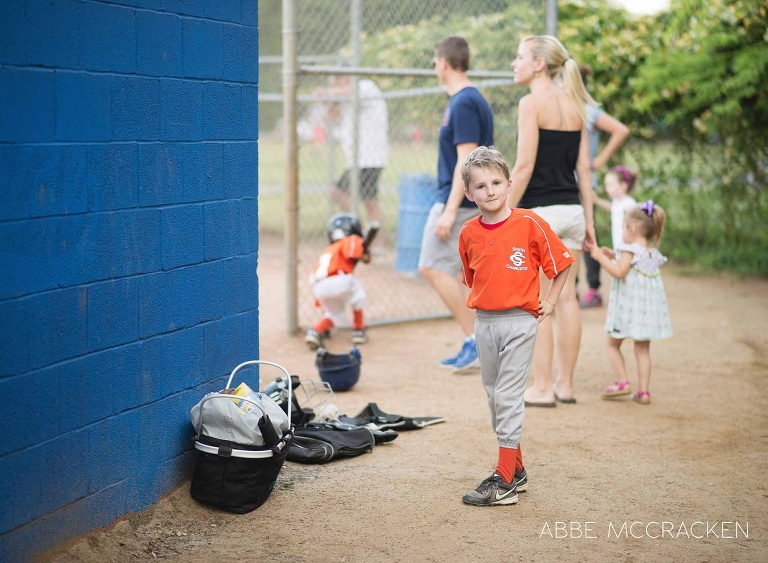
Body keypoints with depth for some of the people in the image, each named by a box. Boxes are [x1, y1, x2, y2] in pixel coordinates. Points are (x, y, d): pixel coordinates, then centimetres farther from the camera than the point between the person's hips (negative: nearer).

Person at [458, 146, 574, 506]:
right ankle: (516, 469, 25)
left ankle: (504, 481, -4)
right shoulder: (469, 233, 3)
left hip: (520, 322, -5)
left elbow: (562, 263, 0)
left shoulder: (529, 224, -10)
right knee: (495, 396, 12)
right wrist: (481, 300, 9)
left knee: (508, 398, -8)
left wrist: (549, 301, -1)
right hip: (484, 323, 5)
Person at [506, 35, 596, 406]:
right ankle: (565, 385, 18)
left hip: (540, 210, -7)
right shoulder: (574, 105, 11)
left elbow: (525, 165, -15)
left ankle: (541, 389, 2)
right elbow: (583, 167, 11)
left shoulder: (532, 102, -10)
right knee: (566, 298, 11)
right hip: (572, 209, 7)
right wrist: (589, 221, 14)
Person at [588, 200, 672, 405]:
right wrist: (614, 256, 21)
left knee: (613, 344, 9)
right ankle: (643, 391, 7)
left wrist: (600, 257, -14)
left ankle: (622, 382, -1)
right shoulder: (653, 254, 12)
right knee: (642, 349, 9)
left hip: (628, 307, -7)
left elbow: (619, 272, -22)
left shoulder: (629, 250, -12)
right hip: (648, 308, 7)